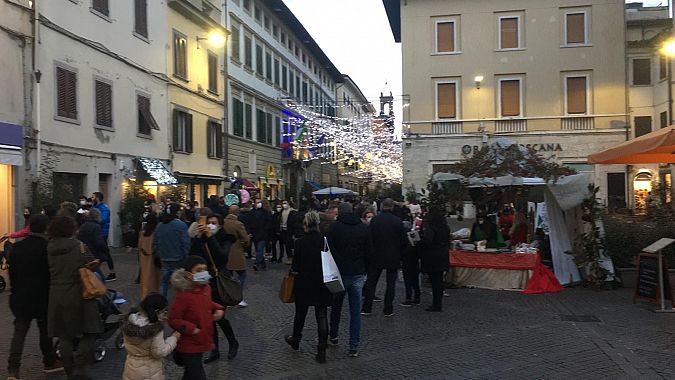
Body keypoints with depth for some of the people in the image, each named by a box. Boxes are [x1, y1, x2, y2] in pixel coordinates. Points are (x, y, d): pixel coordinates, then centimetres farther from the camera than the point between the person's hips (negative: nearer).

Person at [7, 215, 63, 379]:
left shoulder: (17, 247, 2)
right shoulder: (47, 248, -15)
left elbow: (12, 273, 9)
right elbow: (51, 274, -10)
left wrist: (16, 292, 19)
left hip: (20, 297, 4)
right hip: (42, 297, -4)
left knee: (19, 332, 7)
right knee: (46, 331, 11)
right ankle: (50, 362, 25)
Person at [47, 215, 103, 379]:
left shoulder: (50, 248, 3)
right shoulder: (78, 245, -10)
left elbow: (51, 271, 10)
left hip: (56, 296, 5)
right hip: (77, 294, -5)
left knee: (64, 336, 12)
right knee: (89, 332, 6)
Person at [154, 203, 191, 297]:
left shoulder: (159, 225, 5)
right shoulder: (181, 225, -15)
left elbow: (154, 243, 9)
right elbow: (186, 243, -16)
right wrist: (185, 256, -4)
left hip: (164, 258, 6)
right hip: (178, 259, -5)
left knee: (164, 281, 13)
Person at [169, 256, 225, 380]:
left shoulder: (206, 288, -2)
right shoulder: (183, 295, -27)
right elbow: (173, 319, -20)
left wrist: (218, 309, 0)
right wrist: (191, 329, -27)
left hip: (202, 341, 8)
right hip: (188, 345, -8)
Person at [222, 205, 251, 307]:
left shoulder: (222, 222, -4)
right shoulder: (238, 224, -18)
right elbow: (246, 240, -17)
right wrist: (244, 248, 4)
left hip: (224, 254, 6)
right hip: (236, 255, -6)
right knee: (242, 276, 7)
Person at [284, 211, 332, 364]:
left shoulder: (300, 242, -14)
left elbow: (295, 268, -13)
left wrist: (293, 268, 8)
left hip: (304, 285, -1)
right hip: (322, 285, 1)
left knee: (300, 313, 19)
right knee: (322, 317, 6)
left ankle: (295, 340, 41)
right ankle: (322, 351, 7)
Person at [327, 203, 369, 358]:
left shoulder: (334, 227, -7)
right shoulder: (363, 227, 2)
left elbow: (330, 250, -7)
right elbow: (368, 251, 6)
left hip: (340, 273, -1)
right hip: (358, 274, 1)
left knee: (336, 306, 19)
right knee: (355, 310, 4)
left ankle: (333, 336, 34)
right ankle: (354, 347, 4)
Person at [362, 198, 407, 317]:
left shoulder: (374, 220, -8)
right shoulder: (398, 221, -10)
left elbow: (369, 238, -5)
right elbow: (403, 241, -7)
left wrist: (369, 253, 9)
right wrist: (398, 252, 11)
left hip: (376, 257, 1)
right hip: (393, 257, -1)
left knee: (371, 282, 11)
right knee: (391, 284, 9)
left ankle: (367, 308, 14)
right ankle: (388, 310, 12)